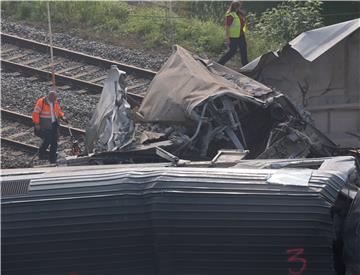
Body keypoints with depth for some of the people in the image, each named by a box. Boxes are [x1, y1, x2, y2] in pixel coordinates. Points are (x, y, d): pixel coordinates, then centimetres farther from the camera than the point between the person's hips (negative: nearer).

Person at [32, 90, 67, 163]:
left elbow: (58, 110, 20)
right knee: (47, 140, -12)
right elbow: (35, 113, -12)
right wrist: (36, 124, -16)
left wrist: (62, 117, 3)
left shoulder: (55, 102, 3)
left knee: (54, 141, 3)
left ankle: (53, 160, 12)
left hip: (54, 124, 6)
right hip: (45, 125, -6)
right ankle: (41, 154, 17)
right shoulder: (41, 102, -15)